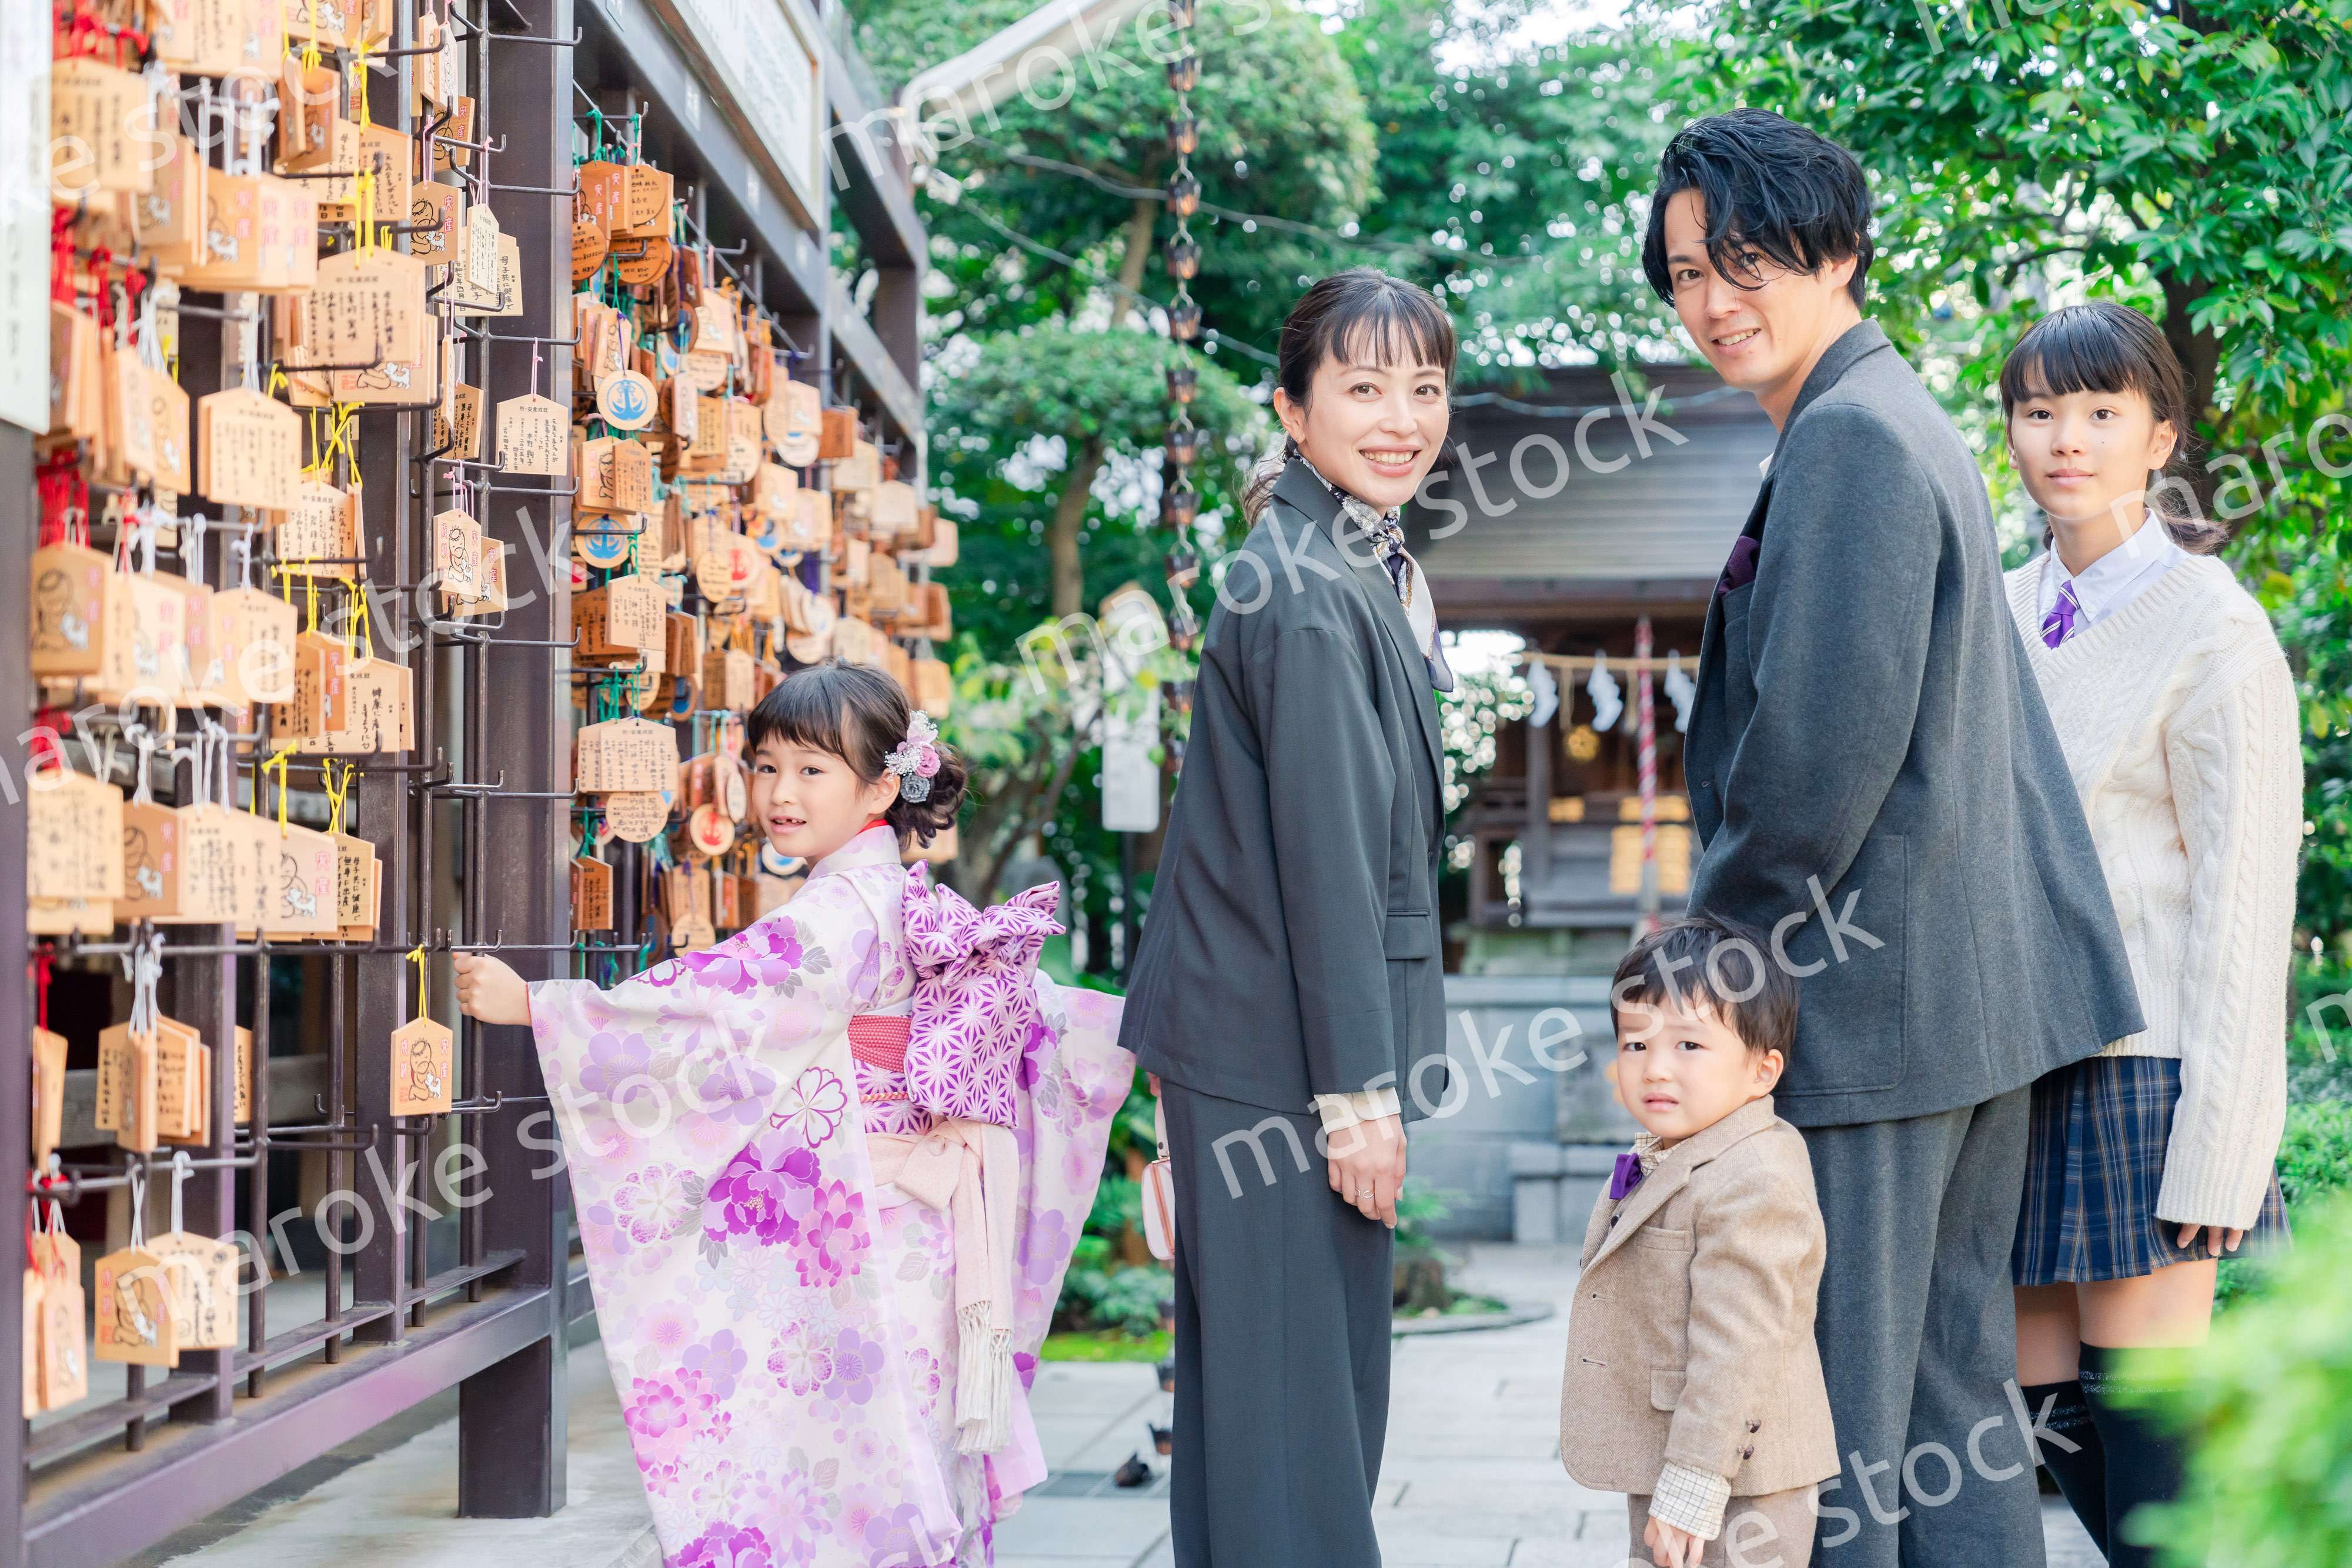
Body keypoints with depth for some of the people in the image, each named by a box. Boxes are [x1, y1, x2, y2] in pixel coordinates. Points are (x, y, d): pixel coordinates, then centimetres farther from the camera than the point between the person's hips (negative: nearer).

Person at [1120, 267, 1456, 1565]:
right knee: (1303, 1400, -5)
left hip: (1260, 1036, 10)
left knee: (1277, 1381, 17)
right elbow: (1325, 857, -20)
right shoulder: (1308, 595, -17)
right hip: (1282, 1050, -10)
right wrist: (1358, 1090, -19)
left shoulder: (1365, 572, 15)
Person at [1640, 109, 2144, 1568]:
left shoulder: (1848, 437, -16)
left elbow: (1820, 751, -23)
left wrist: (1711, 937, -8)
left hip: (1870, 999, -10)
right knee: (1956, 1379, 15)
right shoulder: (1908, 422, 16)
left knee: (1834, 1416, -4)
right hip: (1979, 983, 10)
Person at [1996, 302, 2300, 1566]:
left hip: (2142, 1064, -6)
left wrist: (2214, 1153, -15)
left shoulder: (2212, 629, -7)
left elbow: (2245, 894, -10)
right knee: (2043, 1405, 7)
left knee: (2147, 1444, -5)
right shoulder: (2001, 616, 12)